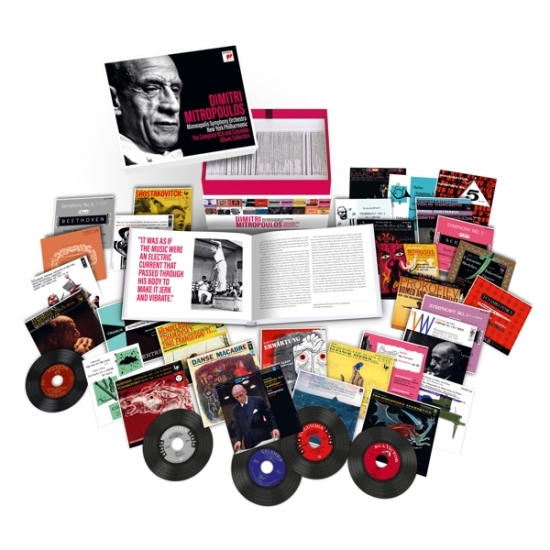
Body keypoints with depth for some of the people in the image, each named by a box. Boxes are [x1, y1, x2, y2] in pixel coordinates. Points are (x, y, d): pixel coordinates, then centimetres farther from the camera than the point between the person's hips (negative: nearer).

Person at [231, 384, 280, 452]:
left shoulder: (258, 401, -3)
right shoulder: (235, 410, 7)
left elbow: (269, 415, 1)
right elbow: (238, 427, 11)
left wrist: (274, 428, -12)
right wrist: (238, 440, -4)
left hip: (263, 437, -2)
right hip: (249, 442, 3)